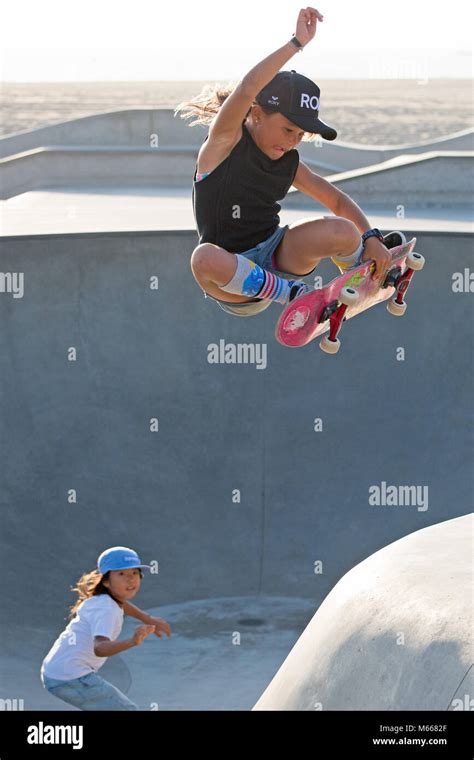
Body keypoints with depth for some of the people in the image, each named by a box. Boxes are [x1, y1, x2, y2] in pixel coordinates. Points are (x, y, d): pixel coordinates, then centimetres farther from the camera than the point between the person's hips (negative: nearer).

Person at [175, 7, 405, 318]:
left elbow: (338, 200, 10)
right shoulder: (225, 141, -11)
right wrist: (298, 43, -32)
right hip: (233, 279, -4)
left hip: (275, 254, 4)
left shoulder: (289, 163, 5)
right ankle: (292, 294, -22)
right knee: (206, 258, -43)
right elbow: (247, 89, -29)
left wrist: (370, 237, -7)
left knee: (343, 232, -24)